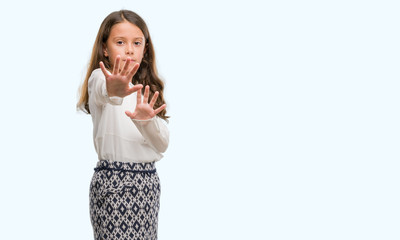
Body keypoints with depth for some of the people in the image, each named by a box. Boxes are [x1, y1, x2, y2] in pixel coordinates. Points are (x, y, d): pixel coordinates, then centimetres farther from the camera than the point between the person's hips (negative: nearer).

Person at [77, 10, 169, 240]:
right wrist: (112, 91, -55)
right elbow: (100, 91, -30)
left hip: (148, 180, 6)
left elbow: (163, 144, 5)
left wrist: (147, 120, -17)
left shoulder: (147, 90, 16)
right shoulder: (100, 78, -3)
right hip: (114, 180, -6)